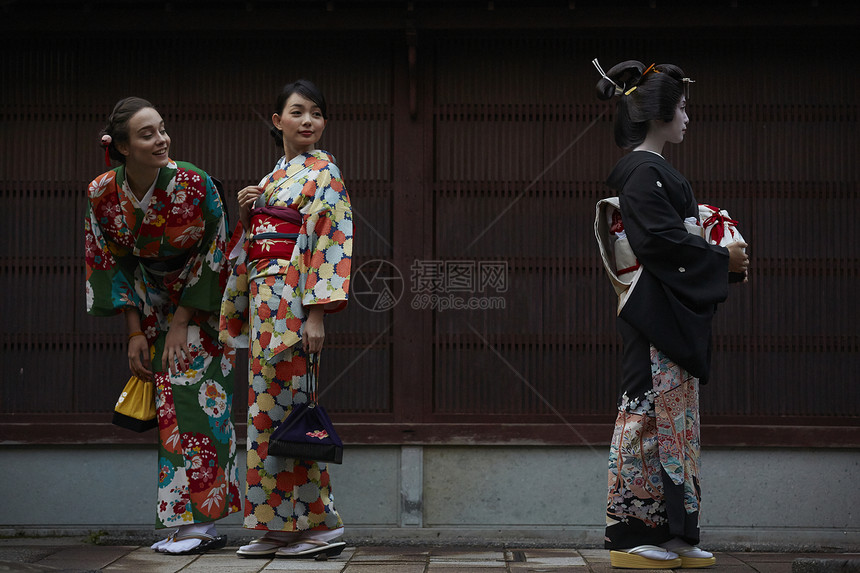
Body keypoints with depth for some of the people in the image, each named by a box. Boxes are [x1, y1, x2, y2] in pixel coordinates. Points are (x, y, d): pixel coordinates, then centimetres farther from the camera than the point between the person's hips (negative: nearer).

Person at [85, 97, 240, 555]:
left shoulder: (194, 184, -22)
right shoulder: (102, 194, -12)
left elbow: (214, 256, -14)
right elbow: (115, 265, -2)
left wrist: (182, 321, -14)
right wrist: (135, 332, -5)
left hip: (203, 303, -4)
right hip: (156, 306, 4)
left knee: (194, 397, -11)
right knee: (170, 405, 3)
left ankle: (199, 522, -7)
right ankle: (184, 522, 10)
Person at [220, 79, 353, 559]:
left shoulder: (322, 171, -4)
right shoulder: (275, 174, 20)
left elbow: (328, 241, -13)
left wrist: (316, 313, -20)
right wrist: (246, 212, 3)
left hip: (293, 298, -8)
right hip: (264, 298, 8)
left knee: (284, 406, -9)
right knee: (270, 406, 7)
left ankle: (321, 522, -2)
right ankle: (280, 527, 12)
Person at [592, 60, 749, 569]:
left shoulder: (657, 171, 20)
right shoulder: (645, 171, -11)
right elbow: (661, 241, -20)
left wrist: (723, 260, 7)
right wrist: (723, 259, -10)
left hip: (677, 315, 10)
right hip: (654, 314, -10)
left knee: (675, 420, 9)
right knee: (649, 415, -7)